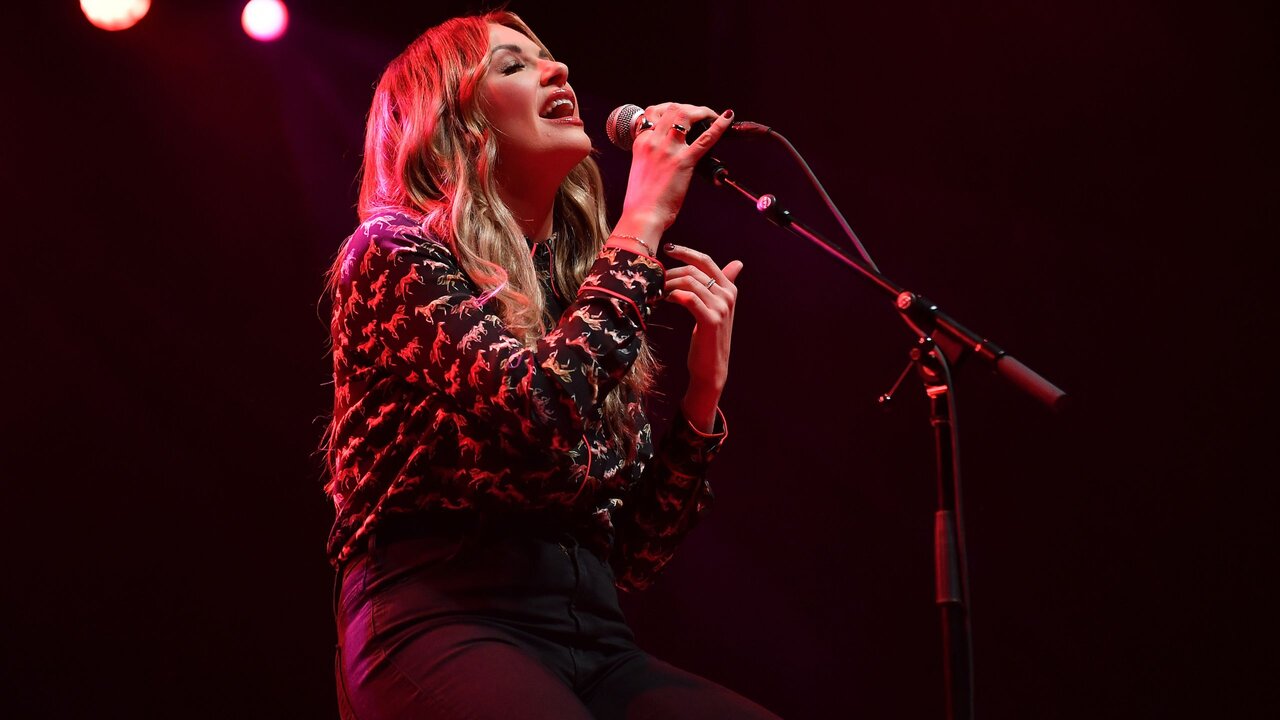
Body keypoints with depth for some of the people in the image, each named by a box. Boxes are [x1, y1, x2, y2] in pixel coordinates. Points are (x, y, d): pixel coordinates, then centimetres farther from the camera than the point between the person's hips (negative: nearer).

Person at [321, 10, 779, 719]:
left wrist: (705, 385, 5)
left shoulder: (583, 291, 18)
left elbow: (633, 555, 15)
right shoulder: (393, 249, 2)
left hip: (594, 645, 5)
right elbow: (543, 416, -17)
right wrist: (643, 221, -9)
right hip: (445, 626, -5)